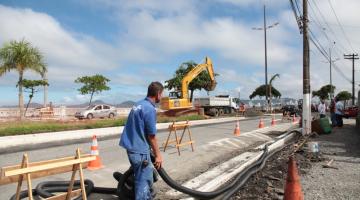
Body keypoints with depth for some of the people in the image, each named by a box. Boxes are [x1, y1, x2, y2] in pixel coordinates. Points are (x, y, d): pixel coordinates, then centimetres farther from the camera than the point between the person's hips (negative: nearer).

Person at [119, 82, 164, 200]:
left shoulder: (139, 104, 10)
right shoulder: (150, 109, -19)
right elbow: (151, 136, -17)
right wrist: (158, 155, -7)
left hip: (132, 146, 10)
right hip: (139, 150, -9)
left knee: (146, 176, 23)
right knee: (143, 180, 3)